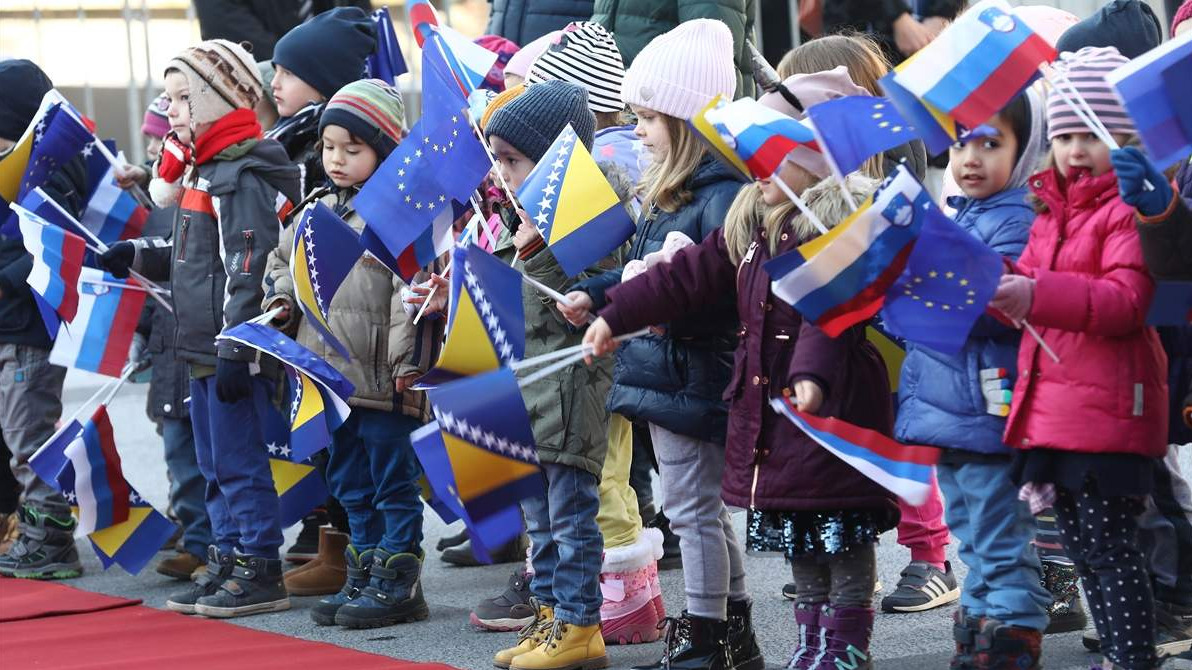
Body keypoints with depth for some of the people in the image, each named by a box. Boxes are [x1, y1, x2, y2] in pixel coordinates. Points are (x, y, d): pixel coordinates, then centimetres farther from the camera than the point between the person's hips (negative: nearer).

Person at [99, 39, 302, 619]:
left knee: (239, 463, -5)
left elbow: (248, 269, -20)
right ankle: (227, 565, 21)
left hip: (236, 351, -10)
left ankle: (260, 573, 0)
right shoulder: (203, 169, 16)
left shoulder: (245, 177, -15)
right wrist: (138, 257, 13)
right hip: (203, 349, 10)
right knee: (214, 466, 14)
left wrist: (235, 351, -23)